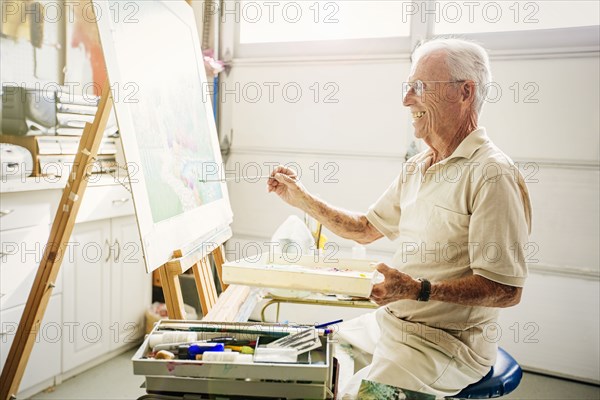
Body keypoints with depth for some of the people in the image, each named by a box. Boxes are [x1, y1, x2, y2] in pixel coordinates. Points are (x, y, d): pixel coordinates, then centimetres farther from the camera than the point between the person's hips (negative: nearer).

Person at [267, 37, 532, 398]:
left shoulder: (492, 175, -19)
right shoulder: (417, 168, 9)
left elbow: (507, 289, -21)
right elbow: (367, 229, 17)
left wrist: (421, 289, -32)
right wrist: (303, 199, 9)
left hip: (448, 344, -8)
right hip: (392, 325, 8)